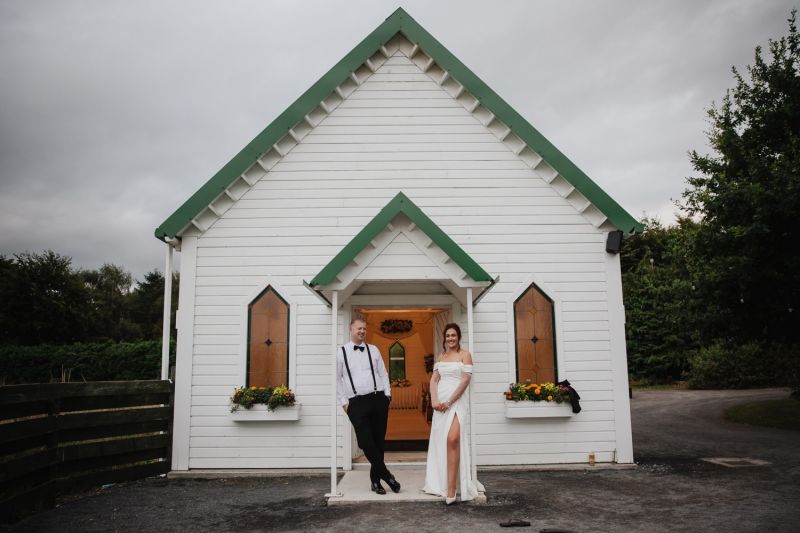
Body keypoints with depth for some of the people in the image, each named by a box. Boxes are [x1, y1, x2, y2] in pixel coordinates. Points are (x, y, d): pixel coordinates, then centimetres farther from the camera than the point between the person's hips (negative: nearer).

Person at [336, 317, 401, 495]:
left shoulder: (373, 350, 12)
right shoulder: (341, 352, 5)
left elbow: (383, 373, 14)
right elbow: (337, 379, 5)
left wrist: (387, 393, 3)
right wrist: (343, 401, 0)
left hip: (378, 399, 3)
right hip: (356, 402, -2)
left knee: (378, 440, 6)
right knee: (366, 441, -10)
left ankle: (375, 479, 20)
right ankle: (386, 475, 6)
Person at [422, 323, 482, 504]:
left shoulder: (465, 355, 0)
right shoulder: (441, 357, 16)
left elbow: (465, 381, -8)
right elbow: (433, 380, 9)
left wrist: (449, 402, -13)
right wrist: (434, 400, -8)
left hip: (457, 401, -6)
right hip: (440, 402, 6)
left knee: (452, 440, -21)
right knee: (440, 441, 8)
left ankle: (451, 490, -21)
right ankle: (442, 482, 22)